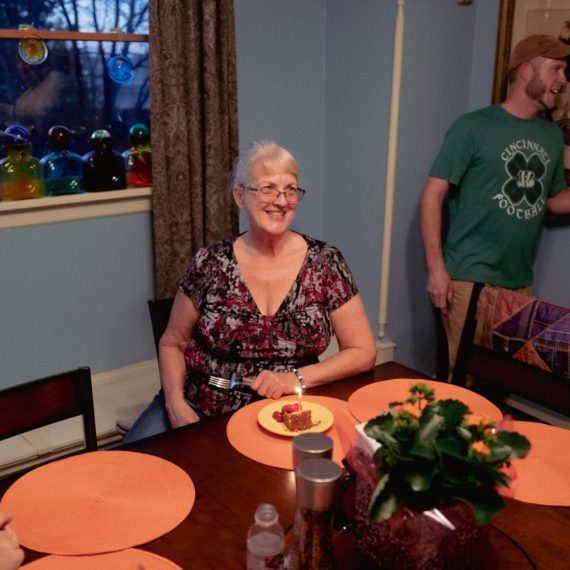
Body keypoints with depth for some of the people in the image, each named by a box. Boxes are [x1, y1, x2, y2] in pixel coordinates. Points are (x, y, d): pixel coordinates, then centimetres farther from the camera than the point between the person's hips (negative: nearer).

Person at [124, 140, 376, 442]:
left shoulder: (325, 262, -3)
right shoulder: (210, 263, -2)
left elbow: (363, 352, 1)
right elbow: (172, 343, 8)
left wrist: (296, 378, -13)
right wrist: (175, 402, -9)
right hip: (198, 410, 1)